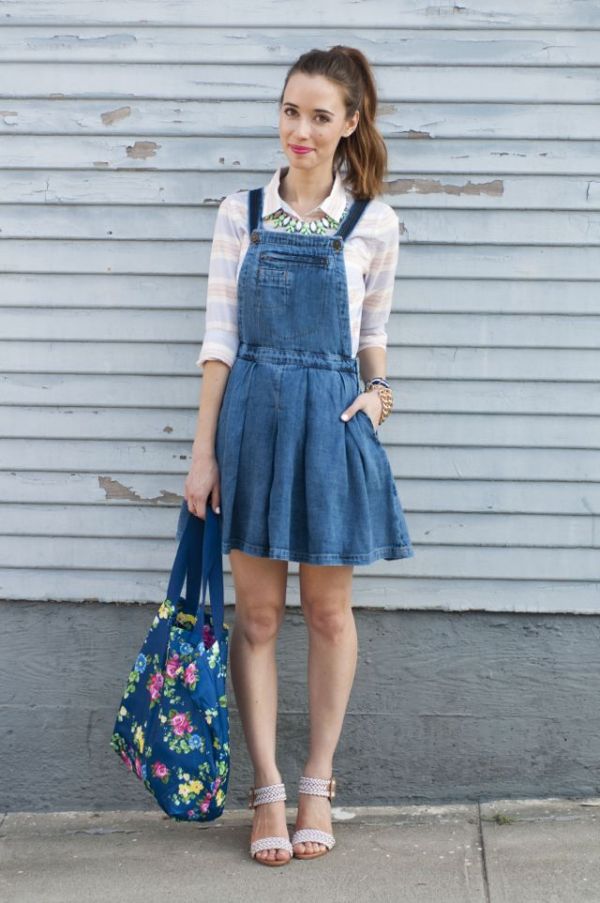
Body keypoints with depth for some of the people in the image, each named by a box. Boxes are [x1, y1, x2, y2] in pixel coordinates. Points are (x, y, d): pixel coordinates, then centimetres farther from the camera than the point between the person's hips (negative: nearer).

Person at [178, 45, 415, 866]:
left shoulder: (373, 224, 1)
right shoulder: (241, 213, 2)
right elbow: (219, 337, 1)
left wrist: (378, 391, -6)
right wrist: (203, 452, -2)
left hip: (331, 423, -1)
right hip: (252, 418, 1)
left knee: (328, 612, 7)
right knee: (256, 614, 4)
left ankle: (318, 785, 20)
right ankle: (268, 790, 12)